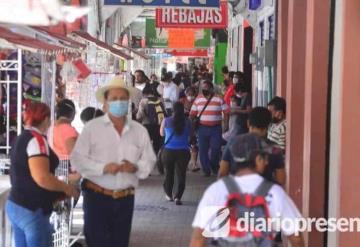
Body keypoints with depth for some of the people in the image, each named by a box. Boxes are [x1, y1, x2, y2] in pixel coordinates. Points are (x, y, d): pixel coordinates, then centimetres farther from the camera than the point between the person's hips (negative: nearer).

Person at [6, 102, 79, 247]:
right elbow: (42, 178, -27)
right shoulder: (36, 139, -15)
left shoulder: (21, 139, 14)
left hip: (15, 205, 9)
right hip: (32, 210, -9)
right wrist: (67, 188, -12)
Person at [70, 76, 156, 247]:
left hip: (125, 198, 3)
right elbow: (77, 158, -7)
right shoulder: (92, 127, -3)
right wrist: (102, 168, -21)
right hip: (96, 196, -3)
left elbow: (150, 160, 8)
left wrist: (136, 167, -14)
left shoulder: (139, 130, 7)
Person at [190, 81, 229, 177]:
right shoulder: (198, 99, 6)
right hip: (202, 128, 2)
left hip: (216, 128, -2)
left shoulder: (219, 99, -2)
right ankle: (206, 169, 16)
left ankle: (214, 166, 19)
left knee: (216, 148, -7)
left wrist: (226, 124, -10)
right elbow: (192, 114, 7)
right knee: (203, 150, 2)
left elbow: (226, 112, -1)